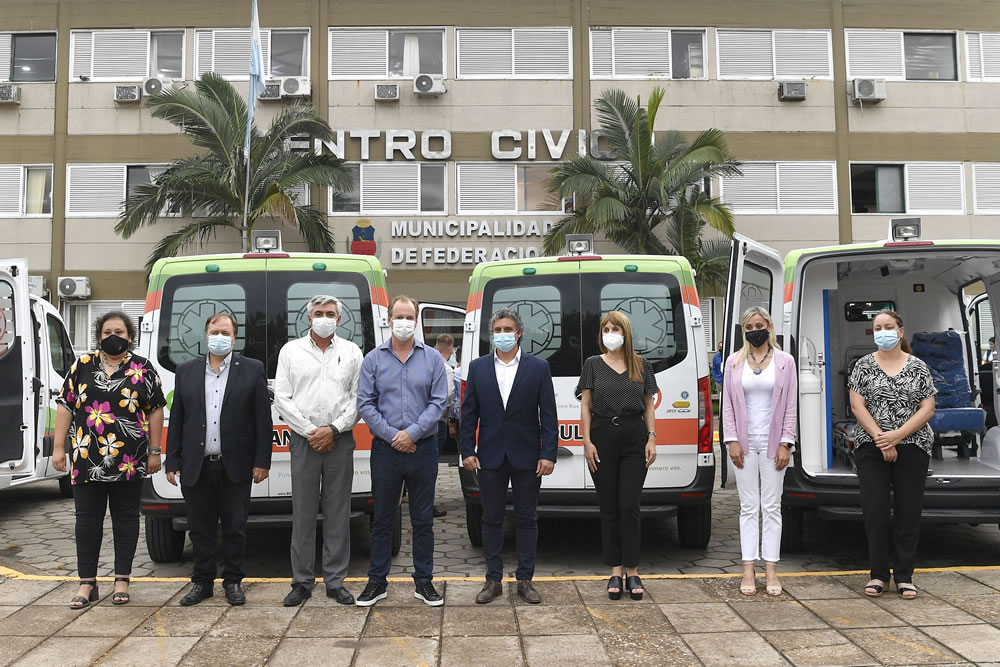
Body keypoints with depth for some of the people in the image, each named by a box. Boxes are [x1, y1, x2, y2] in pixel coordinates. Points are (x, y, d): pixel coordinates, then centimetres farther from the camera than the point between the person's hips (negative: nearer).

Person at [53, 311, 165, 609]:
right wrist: (59, 448, 2)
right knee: (87, 519, 5)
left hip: (129, 461, -1)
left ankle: (122, 580, 16)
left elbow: (156, 410, 3)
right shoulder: (82, 366, 8)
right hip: (87, 460, 1)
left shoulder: (143, 369, 4)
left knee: (125, 518, 6)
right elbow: (65, 406, 8)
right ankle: (87, 583, 13)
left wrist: (154, 451, -1)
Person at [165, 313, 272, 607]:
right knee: (200, 529, 10)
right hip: (196, 468, 2)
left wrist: (262, 461, -6)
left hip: (235, 468, -2)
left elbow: (263, 419, -1)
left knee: (235, 528, 6)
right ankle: (202, 582, 24)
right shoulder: (186, 371, 9)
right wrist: (172, 462, 4)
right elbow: (176, 420, 9)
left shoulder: (252, 370, 1)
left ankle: (233, 581, 20)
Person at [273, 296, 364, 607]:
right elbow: (282, 398, 2)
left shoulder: (352, 352, 8)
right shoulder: (291, 350, 8)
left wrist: (334, 429, -9)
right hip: (304, 440, 0)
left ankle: (335, 581, 12)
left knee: (338, 514, 4)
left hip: (340, 441, 0)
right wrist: (310, 431, -7)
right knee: (303, 514, 3)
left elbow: (358, 398, 3)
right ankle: (302, 582, 12)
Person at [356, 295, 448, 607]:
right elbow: (365, 403, -1)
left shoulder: (432, 358, 4)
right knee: (382, 519, 7)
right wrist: (391, 435, -10)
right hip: (385, 450, 0)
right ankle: (377, 582, 18)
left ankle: (423, 582, 18)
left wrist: (412, 432, -12)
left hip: (423, 449, 0)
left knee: (423, 519, 8)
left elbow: (439, 402, -1)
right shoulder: (374, 359, 4)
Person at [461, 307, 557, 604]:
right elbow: (469, 413, 5)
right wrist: (467, 451, -2)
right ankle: (493, 581, 19)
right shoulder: (478, 368, 5)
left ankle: (525, 580, 18)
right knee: (492, 520, 8)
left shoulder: (538, 367, 0)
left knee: (527, 520, 7)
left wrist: (548, 454, -8)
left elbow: (548, 414, -2)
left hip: (527, 457, -1)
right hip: (491, 457, 1)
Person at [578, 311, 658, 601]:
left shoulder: (641, 366, 8)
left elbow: (649, 405, 10)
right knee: (609, 507, 5)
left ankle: (632, 571, 6)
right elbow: (585, 405, 4)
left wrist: (651, 438, 0)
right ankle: (615, 572, 13)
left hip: (634, 438, 0)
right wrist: (587, 442, -4)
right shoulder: (593, 364, 6)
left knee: (629, 506, -3)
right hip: (602, 438, 0)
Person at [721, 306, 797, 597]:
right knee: (749, 507, 4)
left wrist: (785, 443, -5)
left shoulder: (785, 361, 3)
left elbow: (791, 406, 1)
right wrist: (732, 440, -5)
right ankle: (749, 570, 9)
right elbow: (728, 404, 4)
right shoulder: (734, 362, 5)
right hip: (745, 443, 1)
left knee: (772, 507, 4)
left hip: (772, 442, -1)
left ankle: (771, 570, 10)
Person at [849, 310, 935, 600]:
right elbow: (857, 406, -2)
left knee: (908, 512, 3)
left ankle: (904, 576, 14)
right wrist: (881, 439, -12)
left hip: (912, 448, 0)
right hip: (871, 448, 0)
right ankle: (878, 574, 10)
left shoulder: (918, 367, 4)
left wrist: (897, 436, -13)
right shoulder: (864, 365, 4)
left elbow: (927, 410, -1)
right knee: (874, 512, -2)